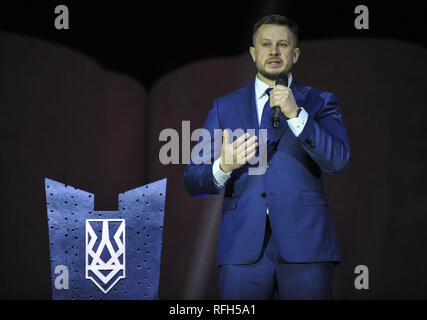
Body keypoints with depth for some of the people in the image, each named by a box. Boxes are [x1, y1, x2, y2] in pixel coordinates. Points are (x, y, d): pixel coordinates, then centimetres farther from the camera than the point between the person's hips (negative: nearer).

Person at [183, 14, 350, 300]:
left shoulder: (319, 103, 11)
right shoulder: (225, 107, 14)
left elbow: (338, 161, -6)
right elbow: (193, 182, 9)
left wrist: (296, 114, -16)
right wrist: (223, 167, -13)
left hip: (304, 244, -1)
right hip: (243, 249, 1)